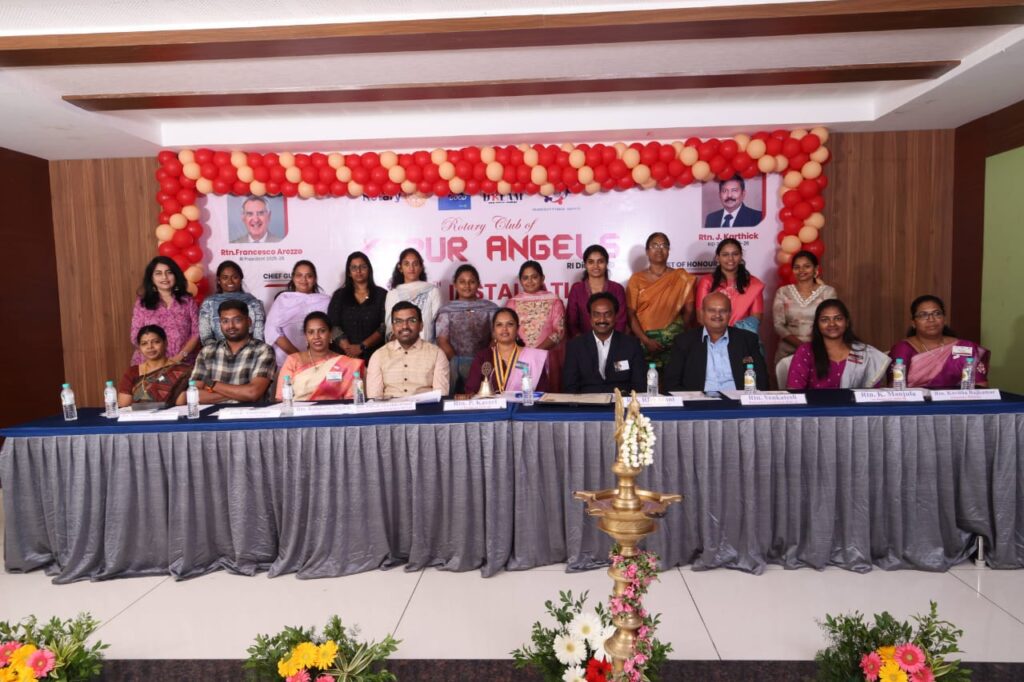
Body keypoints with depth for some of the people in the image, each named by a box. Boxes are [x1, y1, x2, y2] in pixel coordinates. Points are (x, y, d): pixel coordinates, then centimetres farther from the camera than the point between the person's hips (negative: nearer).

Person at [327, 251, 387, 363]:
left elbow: (384, 327, -2)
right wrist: (349, 349, -11)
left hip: (374, 354, -1)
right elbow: (333, 326, 2)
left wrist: (361, 347, -12)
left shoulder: (382, 294, 7)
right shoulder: (339, 295, 13)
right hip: (344, 355, 1)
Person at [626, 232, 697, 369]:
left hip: (673, 342, 0)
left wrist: (680, 335, -7)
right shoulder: (636, 279, 3)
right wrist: (646, 340, -12)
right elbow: (630, 313, -3)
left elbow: (688, 310, 5)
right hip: (643, 341, 0)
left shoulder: (681, 277, 5)